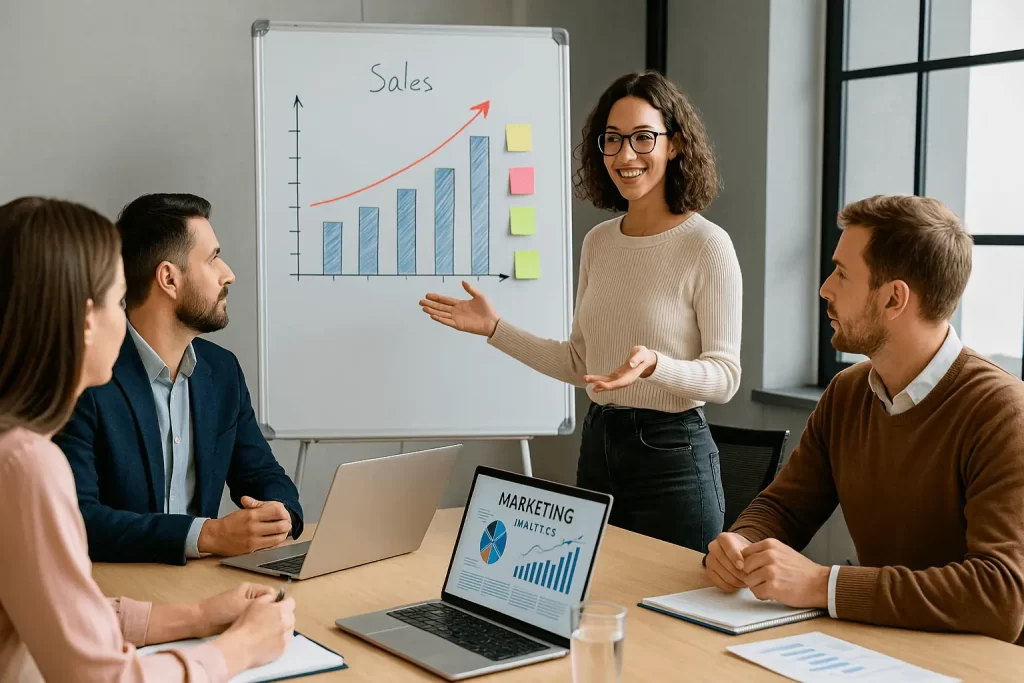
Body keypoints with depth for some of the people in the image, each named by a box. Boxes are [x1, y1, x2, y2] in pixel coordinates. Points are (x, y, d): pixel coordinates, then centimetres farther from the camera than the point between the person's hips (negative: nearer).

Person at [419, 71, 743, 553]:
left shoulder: (707, 245, -12)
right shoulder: (598, 242, 8)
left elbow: (724, 376, -12)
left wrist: (654, 364, -30)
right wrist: (494, 328, 7)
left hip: (672, 458, -6)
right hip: (598, 446, 6)